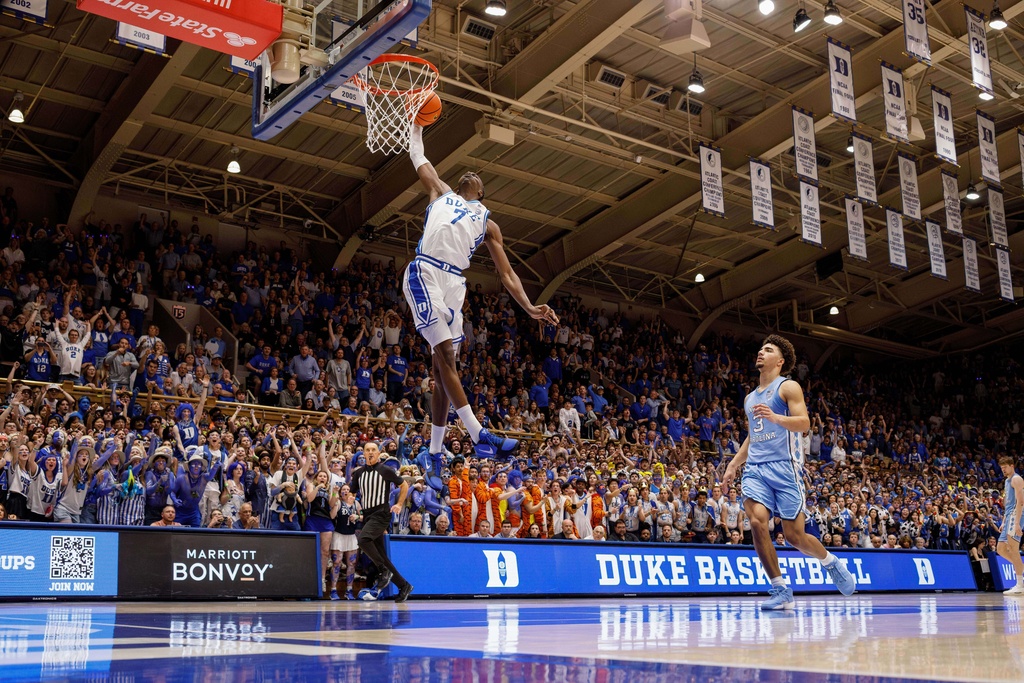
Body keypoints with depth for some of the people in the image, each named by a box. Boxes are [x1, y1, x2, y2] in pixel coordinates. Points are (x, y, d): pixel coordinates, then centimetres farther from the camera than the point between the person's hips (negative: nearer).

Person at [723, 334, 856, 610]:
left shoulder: (788, 387, 2)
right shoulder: (750, 398, 23)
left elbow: (804, 423, -11)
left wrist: (775, 417, -28)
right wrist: (733, 465, 21)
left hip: (783, 466, -5)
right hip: (755, 468, 5)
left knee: (795, 536, -4)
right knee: (757, 522, -18)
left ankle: (831, 562, 29)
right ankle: (781, 591, -9)